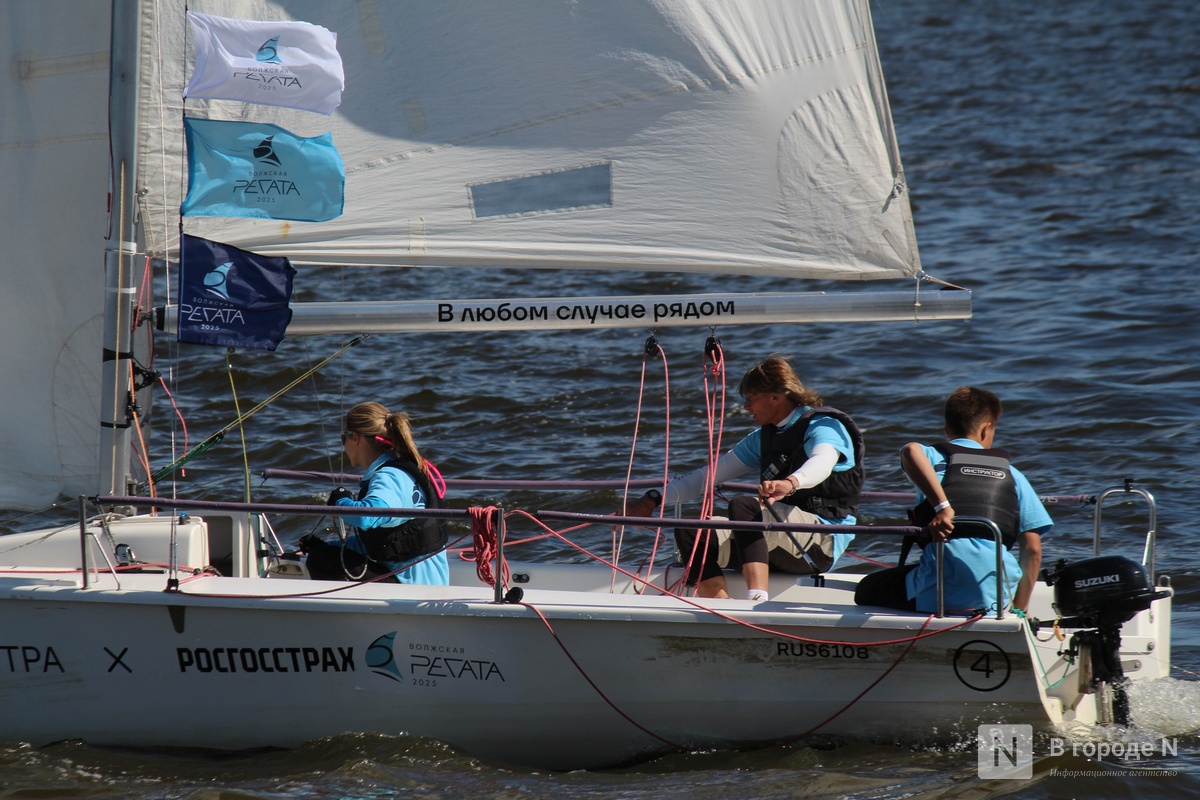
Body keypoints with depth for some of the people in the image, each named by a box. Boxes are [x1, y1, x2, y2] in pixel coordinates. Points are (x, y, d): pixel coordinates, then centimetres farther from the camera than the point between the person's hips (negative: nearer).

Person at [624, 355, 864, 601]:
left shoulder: (823, 426, -6)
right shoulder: (764, 437, 19)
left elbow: (822, 463, -30)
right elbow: (709, 475, 21)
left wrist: (789, 483, -52)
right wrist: (654, 499, 12)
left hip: (825, 541, -8)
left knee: (743, 506, -32)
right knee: (691, 534, -9)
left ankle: (757, 601, -49)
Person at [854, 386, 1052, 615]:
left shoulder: (935, 458, 9)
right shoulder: (1011, 475, 15)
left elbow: (911, 451, -19)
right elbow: (1033, 548, 9)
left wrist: (942, 506, -20)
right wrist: (1019, 609, 17)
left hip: (939, 595, -3)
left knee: (867, 590, 23)